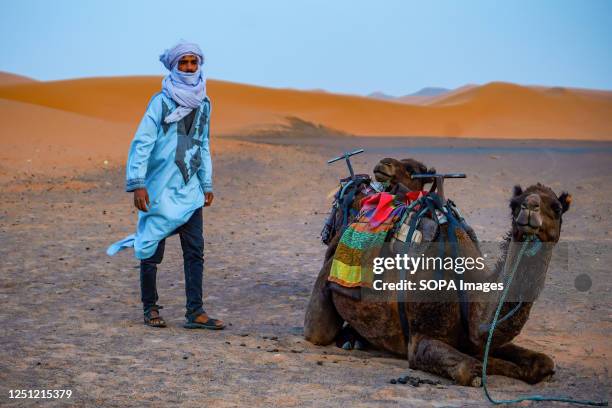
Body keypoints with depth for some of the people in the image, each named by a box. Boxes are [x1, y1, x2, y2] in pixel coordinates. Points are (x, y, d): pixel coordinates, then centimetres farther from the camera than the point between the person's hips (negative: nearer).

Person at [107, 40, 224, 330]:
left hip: (189, 190, 5)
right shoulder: (162, 101, -7)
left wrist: (207, 184, 17)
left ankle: (195, 312, 3)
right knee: (152, 252, 3)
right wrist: (137, 183, -18)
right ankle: (150, 309, 16)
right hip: (159, 189, -5)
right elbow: (141, 142, -11)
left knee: (195, 251, 0)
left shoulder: (203, 103, 11)